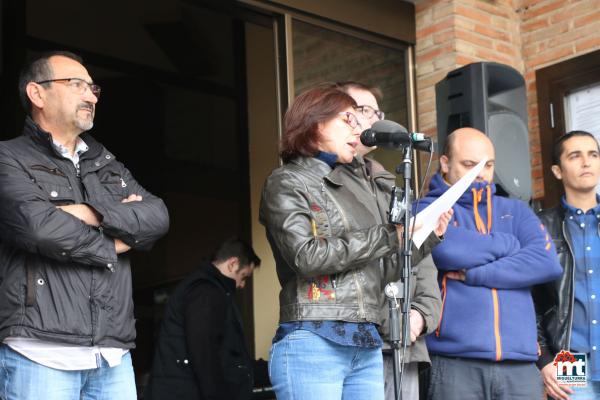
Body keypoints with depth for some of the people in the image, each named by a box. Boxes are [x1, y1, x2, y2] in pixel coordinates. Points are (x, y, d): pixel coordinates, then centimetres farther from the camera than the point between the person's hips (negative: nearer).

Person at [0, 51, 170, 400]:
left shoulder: (109, 166, 21)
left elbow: (159, 217, 5)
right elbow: (39, 226, -16)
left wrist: (93, 214, -9)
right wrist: (114, 245, -2)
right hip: (41, 354, -5)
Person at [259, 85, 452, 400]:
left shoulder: (356, 188, 21)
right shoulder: (285, 183, 3)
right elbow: (307, 257, -13)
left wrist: (428, 235, 10)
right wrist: (388, 237, -9)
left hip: (366, 347, 6)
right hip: (312, 343, -6)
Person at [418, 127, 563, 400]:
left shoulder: (516, 211, 18)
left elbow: (548, 262, 1)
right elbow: (448, 250, -14)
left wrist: (473, 275, -7)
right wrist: (509, 243, 2)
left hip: (520, 362, 3)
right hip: (455, 362, -3)